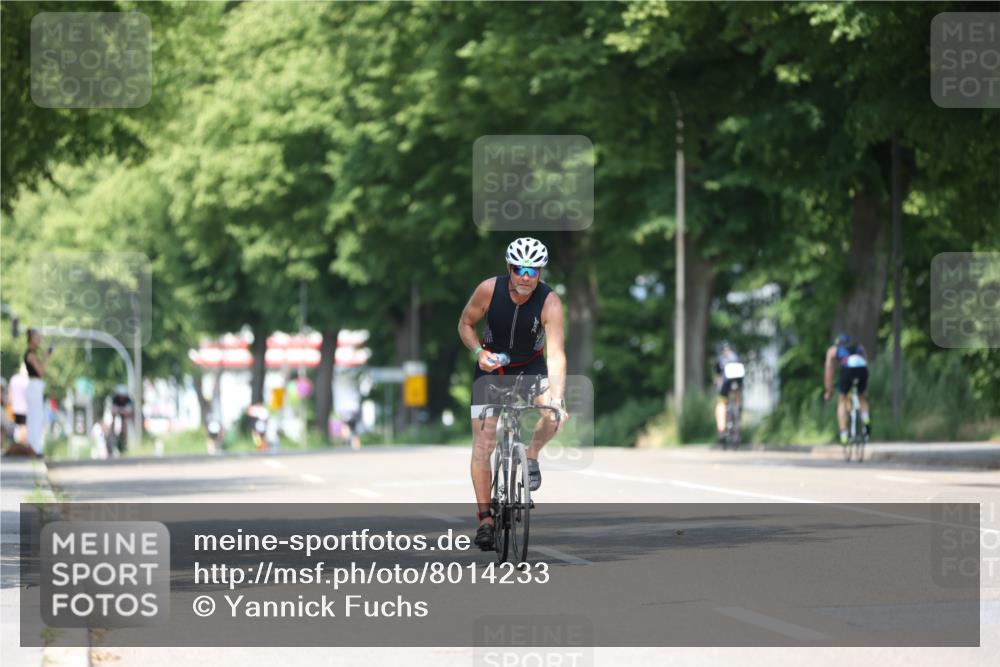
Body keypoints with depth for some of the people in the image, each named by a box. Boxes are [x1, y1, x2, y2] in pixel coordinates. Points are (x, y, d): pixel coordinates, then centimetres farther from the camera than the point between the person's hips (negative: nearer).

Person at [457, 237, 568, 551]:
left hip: (531, 367, 0)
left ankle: (531, 456, 2)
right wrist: (478, 351, -25)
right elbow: (465, 324, -6)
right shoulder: (489, 289, -22)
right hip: (491, 366, 0)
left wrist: (557, 398, -44)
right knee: (483, 441, -11)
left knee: (555, 415, -29)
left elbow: (555, 354, -33)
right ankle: (485, 517, -3)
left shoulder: (550, 302, -26)